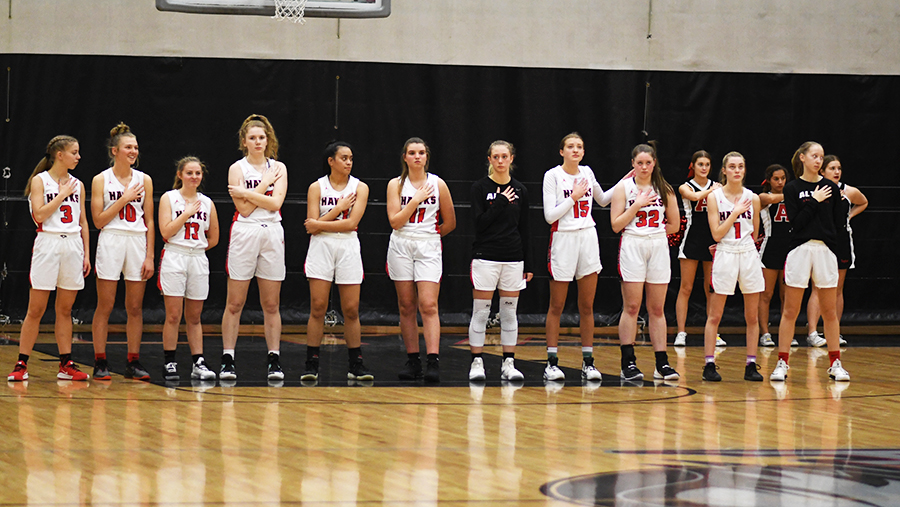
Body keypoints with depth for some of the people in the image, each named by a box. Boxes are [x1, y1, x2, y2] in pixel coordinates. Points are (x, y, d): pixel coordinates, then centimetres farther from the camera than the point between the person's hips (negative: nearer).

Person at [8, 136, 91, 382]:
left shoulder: (77, 185, 12)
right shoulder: (40, 181, -1)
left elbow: (83, 222, 15)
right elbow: (40, 214, -13)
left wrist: (86, 254, 9)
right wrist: (62, 194, -8)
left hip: (73, 246, 4)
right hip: (48, 244, -4)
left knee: (65, 310, 7)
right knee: (36, 309, -4)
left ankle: (66, 364, 10)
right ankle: (21, 364, 0)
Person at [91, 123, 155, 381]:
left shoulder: (144, 180, 9)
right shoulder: (101, 180, 0)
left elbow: (149, 222, 9)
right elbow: (99, 220, -5)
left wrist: (150, 255, 2)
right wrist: (124, 199, -9)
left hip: (138, 243, 3)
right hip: (111, 243, -3)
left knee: (135, 308, 4)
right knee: (105, 306, -3)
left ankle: (133, 362, 9)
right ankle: (100, 362, 1)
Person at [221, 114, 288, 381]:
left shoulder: (278, 168, 9)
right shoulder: (237, 168, 2)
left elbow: (275, 203, -6)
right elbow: (245, 208, -9)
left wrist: (245, 192, -11)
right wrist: (265, 183, -7)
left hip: (272, 233, 2)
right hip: (244, 233, -2)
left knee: (271, 304, 4)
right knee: (234, 303, -3)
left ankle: (274, 359, 6)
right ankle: (227, 360, 0)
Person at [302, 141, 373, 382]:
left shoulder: (360, 188, 4)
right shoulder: (317, 188, 3)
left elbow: (351, 224, -7)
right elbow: (312, 226, -5)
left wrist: (319, 224, -7)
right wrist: (339, 208, -8)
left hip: (348, 248, 1)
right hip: (321, 248, -1)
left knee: (351, 310, 0)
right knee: (318, 308, -6)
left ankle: (356, 364, 9)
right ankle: (311, 364, -2)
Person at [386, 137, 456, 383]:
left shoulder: (438, 184, 3)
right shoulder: (396, 184, 3)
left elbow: (450, 222, 11)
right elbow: (395, 221, -7)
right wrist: (416, 199, -9)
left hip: (429, 249, -2)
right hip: (401, 249, 2)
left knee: (429, 306, -12)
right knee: (406, 306, 4)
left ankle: (433, 361, -19)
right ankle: (412, 360, 10)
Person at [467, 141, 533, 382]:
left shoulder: (519, 190, 8)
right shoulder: (480, 188, -2)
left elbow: (524, 229, 10)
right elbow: (480, 222, -11)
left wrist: (529, 264, 8)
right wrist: (501, 202, -13)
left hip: (513, 259, 3)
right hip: (485, 257, -3)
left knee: (509, 312, 5)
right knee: (480, 312, -2)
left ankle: (508, 364, 9)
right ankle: (477, 363, 3)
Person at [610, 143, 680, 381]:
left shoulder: (664, 189, 9)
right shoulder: (624, 188, 1)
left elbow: (674, 224, 13)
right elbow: (616, 225, -4)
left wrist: (654, 233, 5)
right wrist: (637, 205, -10)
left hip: (658, 247, 3)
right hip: (632, 247, -3)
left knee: (657, 308, 4)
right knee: (631, 307, -5)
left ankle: (662, 363, 4)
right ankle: (628, 362, -3)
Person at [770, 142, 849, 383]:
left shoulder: (830, 187, 7)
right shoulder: (792, 188, 1)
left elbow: (838, 223, 9)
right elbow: (796, 222, -10)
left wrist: (845, 202, -4)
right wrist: (814, 201, -11)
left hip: (826, 251, 2)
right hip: (799, 251, -2)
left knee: (830, 311, 6)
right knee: (790, 311, 0)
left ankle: (835, 363, 13)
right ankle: (782, 363, 5)